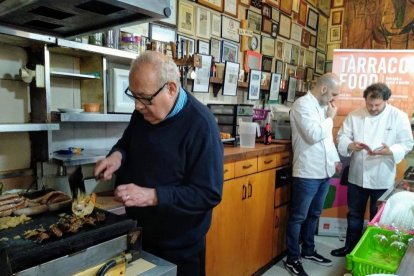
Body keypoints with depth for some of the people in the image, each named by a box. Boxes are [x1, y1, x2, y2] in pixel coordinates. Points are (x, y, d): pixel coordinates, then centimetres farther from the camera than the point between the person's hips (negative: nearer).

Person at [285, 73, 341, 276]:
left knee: (314, 214, 20)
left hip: (324, 171, 9)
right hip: (307, 173, -9)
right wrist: (330, 117, -10)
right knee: (298, 217, 4)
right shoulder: (303, 104, -14)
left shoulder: (322, 106, 13)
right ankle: (292, 259, 17)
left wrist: (335, 158, 17)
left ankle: (308, 250, 37)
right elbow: (314, 135, -24)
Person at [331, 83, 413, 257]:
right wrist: (350, 145, -23)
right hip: (357, 176, 2)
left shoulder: (399, 117, -6)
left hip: (382, 178, -2)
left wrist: (389, 151, -25)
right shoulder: (355, 115, -2)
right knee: (354, 214, 16)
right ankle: (350, 246, 35)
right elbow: (341, 136, -1)